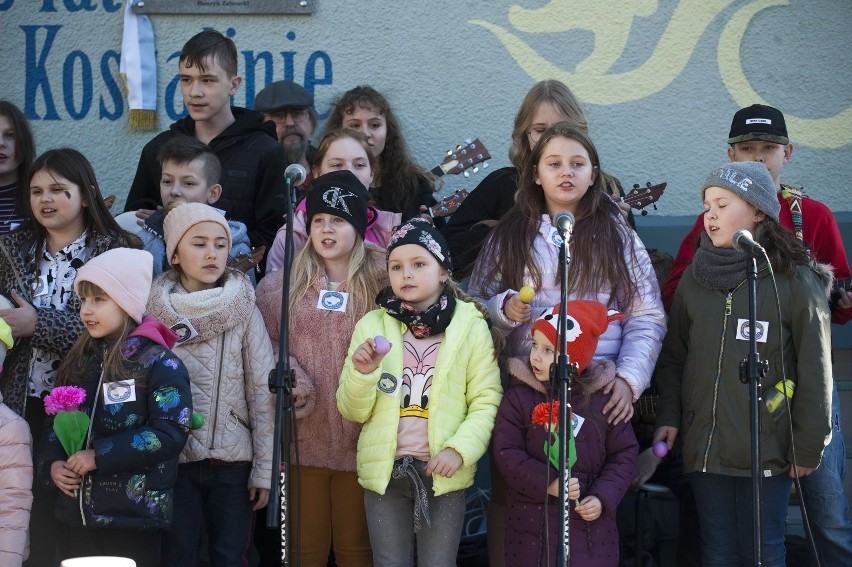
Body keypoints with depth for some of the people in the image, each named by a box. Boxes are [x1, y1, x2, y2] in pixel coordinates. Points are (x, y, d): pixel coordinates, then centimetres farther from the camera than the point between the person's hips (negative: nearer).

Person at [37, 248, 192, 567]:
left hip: (133, 518, -6)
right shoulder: (80, 362, 12)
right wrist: (51, 464, -3)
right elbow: (55, 421, 18)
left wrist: (99, 456, -18)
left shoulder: (159, 363, -7)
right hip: (77, 516, 6)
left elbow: (170, 434, -17)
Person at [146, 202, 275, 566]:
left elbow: (263, 392, -2)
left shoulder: (243, 311, -1)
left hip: (233, 461, 0)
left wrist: (264, 467, -6)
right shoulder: (154, 311, -1)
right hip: (173, 460, 0)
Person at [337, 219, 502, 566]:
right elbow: (353, 412, 2)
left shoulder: (471, 326, -1)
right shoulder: (372, 325, 3)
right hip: (384, 470, 1)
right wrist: (362, 373, -17)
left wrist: (460, 449, -17)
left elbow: (486, 401, -4)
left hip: (444, 471, -1)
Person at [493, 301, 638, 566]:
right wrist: (547, 483, -18)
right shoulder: (519, 397, -2)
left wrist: (603, 497, -8)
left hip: (590, 520, 1)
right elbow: (506, 452, -7)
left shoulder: (602, 398, 1)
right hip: (532, 522, -1)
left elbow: (624, 453, 5)